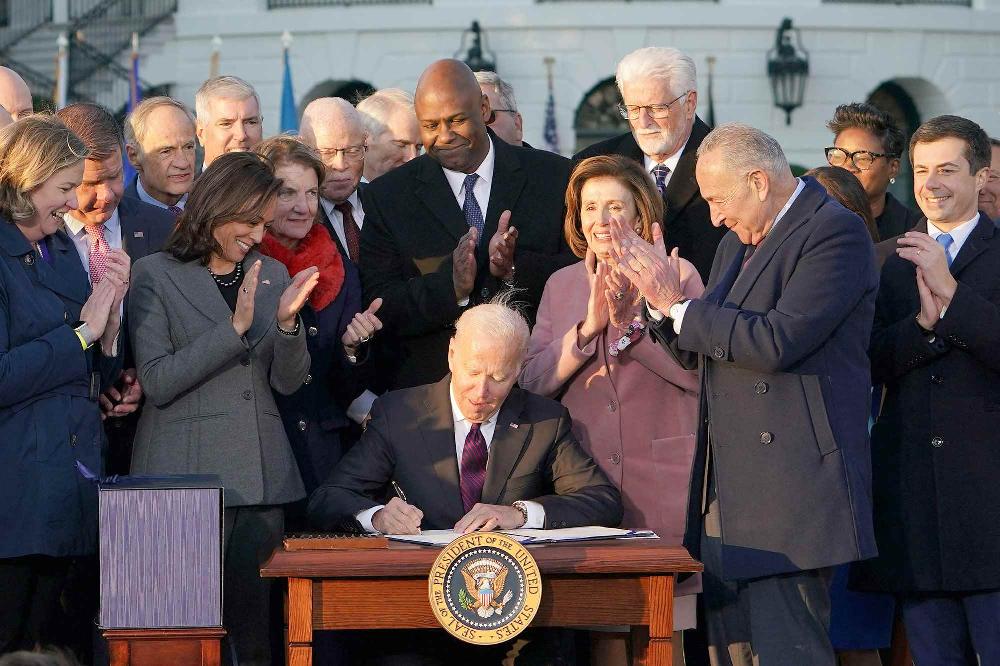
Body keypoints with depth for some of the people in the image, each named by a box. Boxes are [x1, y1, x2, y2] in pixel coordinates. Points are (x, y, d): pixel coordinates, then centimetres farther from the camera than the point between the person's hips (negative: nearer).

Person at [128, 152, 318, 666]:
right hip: (188, 471, -4)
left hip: (260, 476, 4)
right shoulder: (157, 275, -1)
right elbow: (157, 382, -10)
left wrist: (287, 320, -8)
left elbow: (287, 382, 10)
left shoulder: (271, 274, 14)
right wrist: (235, 328, -15)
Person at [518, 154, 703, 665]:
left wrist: (630, 321, -17)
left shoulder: (678, 276, 2)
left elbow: (700, 370, -10)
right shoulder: (562, 284, 12)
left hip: (661, 478, -3)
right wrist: (590, 326, -11)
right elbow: (532, 380, 2)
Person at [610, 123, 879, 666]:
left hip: (790, 491, -9)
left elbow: (777, 342, -21)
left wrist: (679, 307, -11)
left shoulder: (835, 232, -10)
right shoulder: (738, 244, 19)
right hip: (726, 495, 9)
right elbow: (696, 352, 23)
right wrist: (663, 299, 4)